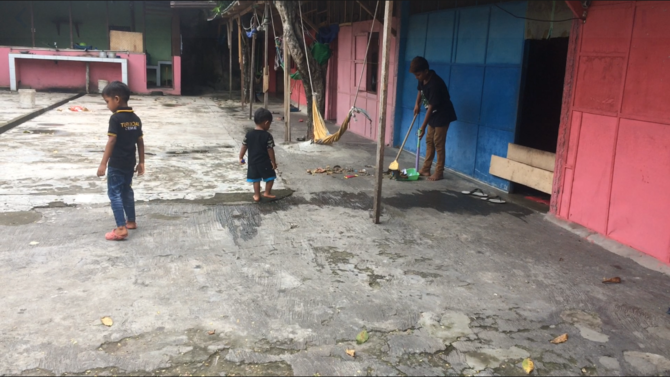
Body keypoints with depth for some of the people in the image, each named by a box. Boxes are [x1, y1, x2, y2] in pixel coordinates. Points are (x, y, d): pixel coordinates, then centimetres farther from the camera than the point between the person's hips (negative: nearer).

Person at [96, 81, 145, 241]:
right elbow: (140, 142, 9)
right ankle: (131, 221, 31)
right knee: (127, 191, 20)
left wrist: (103, 164, -15)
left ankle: (121, 228, -9)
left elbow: (111, 142, -19)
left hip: (116, 164, -7)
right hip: (130, 163, 7)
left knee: (114, 193, -3)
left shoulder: (115, 118, -16)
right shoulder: (136, 118, 5)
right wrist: (141, 163, 16)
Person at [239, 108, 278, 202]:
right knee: (270, 177, 14)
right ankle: (267, 193, 15)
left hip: (252, 162, 4)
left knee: (256, 179, 15)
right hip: (265, 163, -4)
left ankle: (257, 195, 19)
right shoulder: (267, 136, -14)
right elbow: (270, 150, -12)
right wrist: (274, 162, -4)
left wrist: (241, 157, 16)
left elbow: (244, 147, 3)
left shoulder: (249, 134, -2)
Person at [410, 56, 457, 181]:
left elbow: (431, 107, -28)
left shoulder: (435, 84, -31)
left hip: (442, 115, -9)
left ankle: (439, 172, 4)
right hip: (433, 114, 9)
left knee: (438, 143, -4)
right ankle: (426, 169, 20)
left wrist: (423, 127, -24)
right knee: (429, 141, 12)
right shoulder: (423, 79, -5)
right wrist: (417, 104, 5)